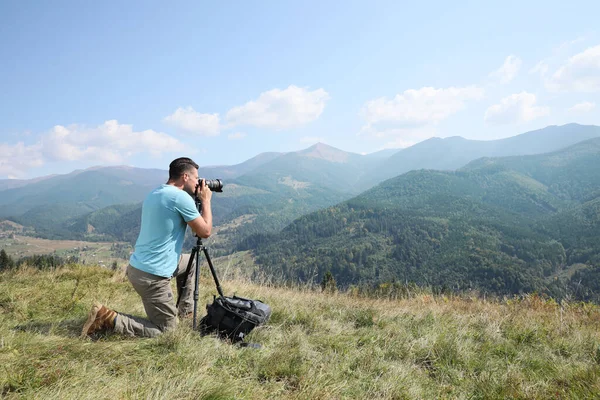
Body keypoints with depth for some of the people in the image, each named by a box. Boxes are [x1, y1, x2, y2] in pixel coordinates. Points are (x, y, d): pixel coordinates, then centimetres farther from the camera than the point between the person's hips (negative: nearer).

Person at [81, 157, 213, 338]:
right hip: (152, 276, -10)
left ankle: (185, 310, 34)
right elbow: (205, 231, -9)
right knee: (165, 329, 3)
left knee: (190, 264, 29)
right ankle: (108, 319, -4)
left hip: (137, 266, 10)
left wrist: (197, 200, 18)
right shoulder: (181, 197, -16)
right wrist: (206, 200, 3)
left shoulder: (154, 194, 10)